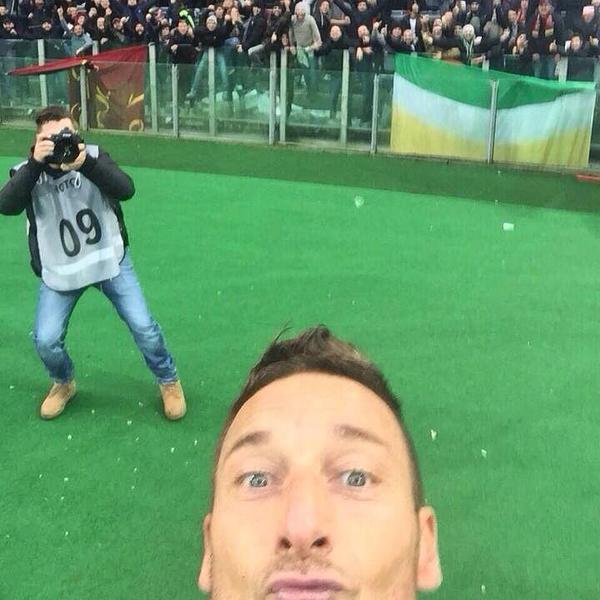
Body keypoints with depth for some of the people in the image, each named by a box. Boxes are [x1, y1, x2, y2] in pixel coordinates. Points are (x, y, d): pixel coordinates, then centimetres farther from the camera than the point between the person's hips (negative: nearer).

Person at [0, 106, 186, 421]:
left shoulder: (94, 156, -11)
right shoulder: (28, 172, -11)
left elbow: (126, 190, -25)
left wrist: (86, 165, -39)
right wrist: (36, 163, -38)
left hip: (109, 259, 0)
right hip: (59, 270, 1)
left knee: (144, 327, -2)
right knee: (45, 340, -4)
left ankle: (168, 381, 24)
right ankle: (63, 383, 29)